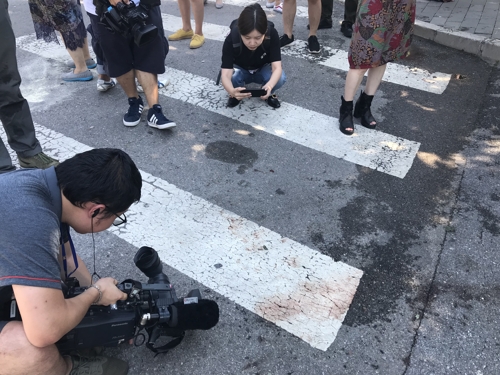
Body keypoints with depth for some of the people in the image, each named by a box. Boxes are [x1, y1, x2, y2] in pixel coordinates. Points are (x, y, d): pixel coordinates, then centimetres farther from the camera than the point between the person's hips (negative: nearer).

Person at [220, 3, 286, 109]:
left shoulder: (272, 35, -32)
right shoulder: (231, 40, -34)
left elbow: (277, 67, -36)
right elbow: (225, 75, -40)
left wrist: (269, 86, -59)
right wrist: (232, 91, -64)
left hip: (263, 69, 1)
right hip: (240, 70, 0)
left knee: (280, 78, -32)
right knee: (232, 78, -36)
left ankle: (269, 93, 2)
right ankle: (237, 94, -1)